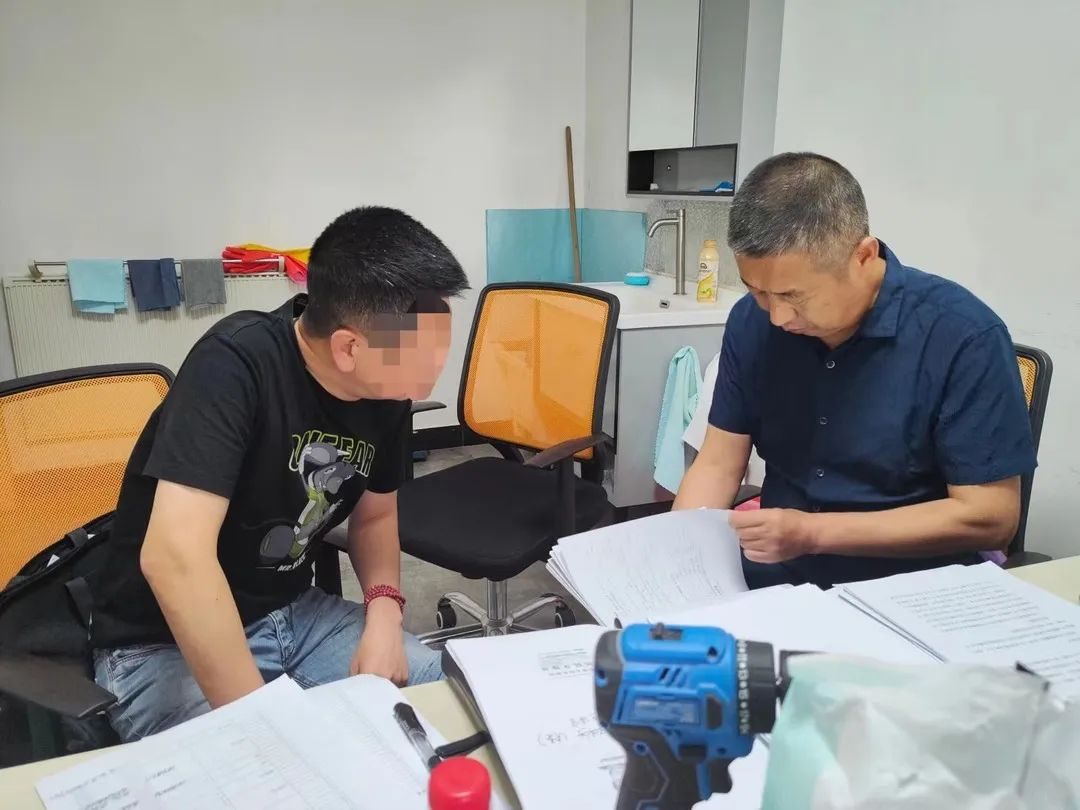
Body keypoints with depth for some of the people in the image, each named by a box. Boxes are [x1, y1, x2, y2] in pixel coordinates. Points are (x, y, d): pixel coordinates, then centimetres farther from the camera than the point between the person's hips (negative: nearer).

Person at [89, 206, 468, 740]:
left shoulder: (387, 391, -5)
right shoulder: (235, 365, -26)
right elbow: (174, 557, -34)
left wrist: (383, 611, -9)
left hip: (293, 614, 6)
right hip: (163, 645, -6)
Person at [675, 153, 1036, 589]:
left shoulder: (964, 336, -16)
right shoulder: (752, 321, -3)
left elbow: (990, 516, -14)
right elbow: (718, 464, 0)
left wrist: (813, 533, -19)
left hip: (911, 594, -3)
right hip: (772, 577, 4)